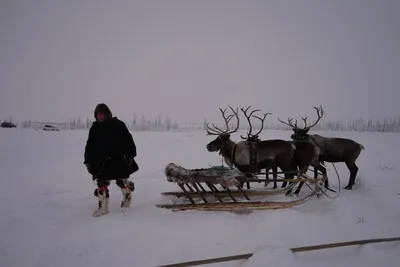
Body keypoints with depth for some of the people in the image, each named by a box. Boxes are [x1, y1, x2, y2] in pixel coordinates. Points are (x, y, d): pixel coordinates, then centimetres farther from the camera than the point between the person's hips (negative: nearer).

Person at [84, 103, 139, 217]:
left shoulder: (118, 125, -7)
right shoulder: (95, 128, 3)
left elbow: (128, 141, -7)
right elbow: (90, 146, 6)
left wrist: (130, 156, -10)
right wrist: (88, 161, 2)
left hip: (118, 160, -3)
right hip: (101, 161, 3)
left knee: (121, 180, 9)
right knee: (101, 183, 3)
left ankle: (127, 195, 37)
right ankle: (103, 207, 13)